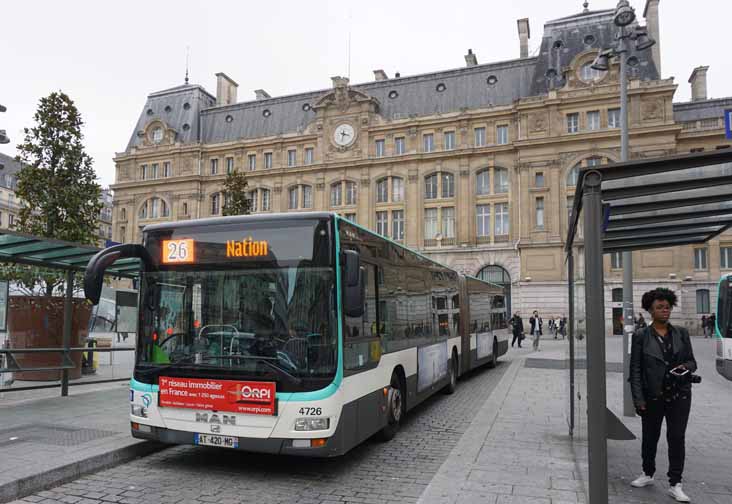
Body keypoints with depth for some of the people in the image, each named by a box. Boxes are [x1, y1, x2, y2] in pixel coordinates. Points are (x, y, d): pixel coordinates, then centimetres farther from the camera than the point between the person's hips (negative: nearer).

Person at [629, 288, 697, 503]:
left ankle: (675, 484, 15)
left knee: (677, 438, 2)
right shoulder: (641, 336, -4)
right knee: (650, 437, 13)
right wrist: (638, 400, -9)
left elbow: (692, 361, 10)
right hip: (652, 397, -1)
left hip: (679, 396, 1)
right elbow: (635, 369, -4)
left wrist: (685, 367, -15)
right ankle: (648, 473, 34)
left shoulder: (681, 333, 3)